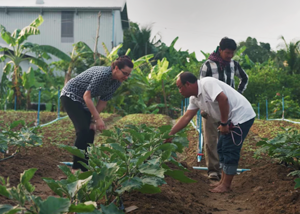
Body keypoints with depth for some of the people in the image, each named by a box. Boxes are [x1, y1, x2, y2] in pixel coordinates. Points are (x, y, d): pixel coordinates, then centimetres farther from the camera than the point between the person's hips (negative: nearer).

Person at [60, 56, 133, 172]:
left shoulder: (117, 82, -5)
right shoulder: (103, 74, -31)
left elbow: (103, 101, 1)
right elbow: (87, 97, -29)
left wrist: (93, 120, -4)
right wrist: (98, 119, -30)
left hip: (83, 101, 8)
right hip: (70, 96, -8)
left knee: (90, 131, 2)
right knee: (83, 130, -18)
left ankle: (85, 166, 10)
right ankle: (76, 167, -11)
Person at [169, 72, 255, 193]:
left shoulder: (207, 83, -21)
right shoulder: (195, 98, 7)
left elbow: (223, 99, -31)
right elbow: (186, 118, 9)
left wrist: (224, 123, -23)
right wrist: (169, 134, 7)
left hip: (242, 116, -10)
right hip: (231, 119, 10)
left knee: (230, 151, -7)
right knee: (222, 149, 14)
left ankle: (226, 185, 3)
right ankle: (223, 181, 23)